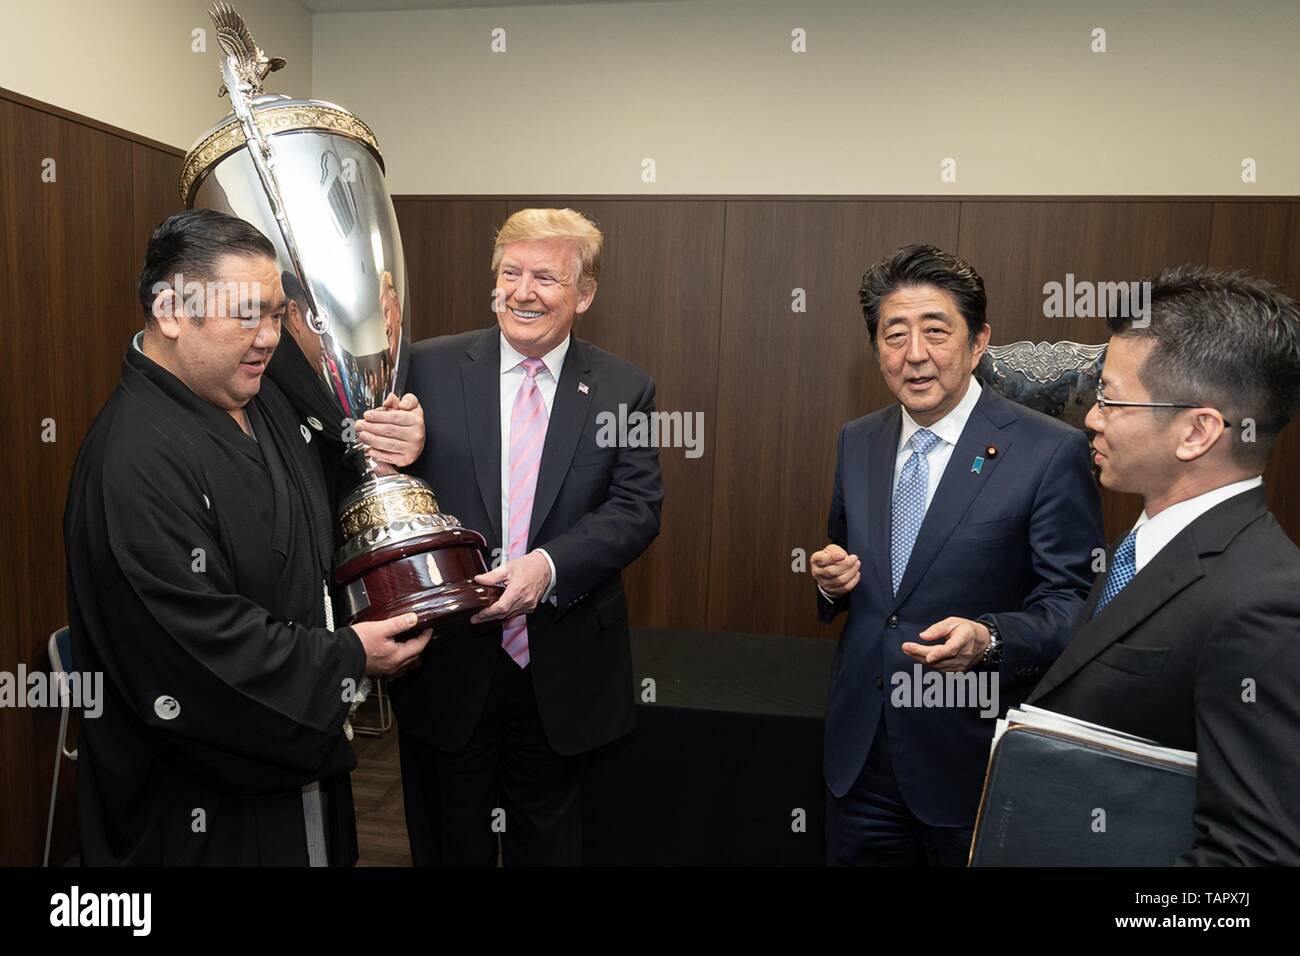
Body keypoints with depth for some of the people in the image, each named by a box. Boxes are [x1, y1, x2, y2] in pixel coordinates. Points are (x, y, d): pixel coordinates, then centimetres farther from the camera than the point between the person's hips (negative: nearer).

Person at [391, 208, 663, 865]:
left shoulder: (624, 390, -1)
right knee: (450, 842, 19)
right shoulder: (431, 367, -2)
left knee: (547, 842, 21)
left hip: (561, 673, 1)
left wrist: (549, 564, -22)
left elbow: (637, 508, -7)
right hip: (448, 663, 0)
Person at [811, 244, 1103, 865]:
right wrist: (832, 578, -7)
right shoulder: (856, 442, 3)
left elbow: (1071, 605, -11)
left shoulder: (1052, 452, -14)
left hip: (972, 761, -4)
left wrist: (987, 639, -30)